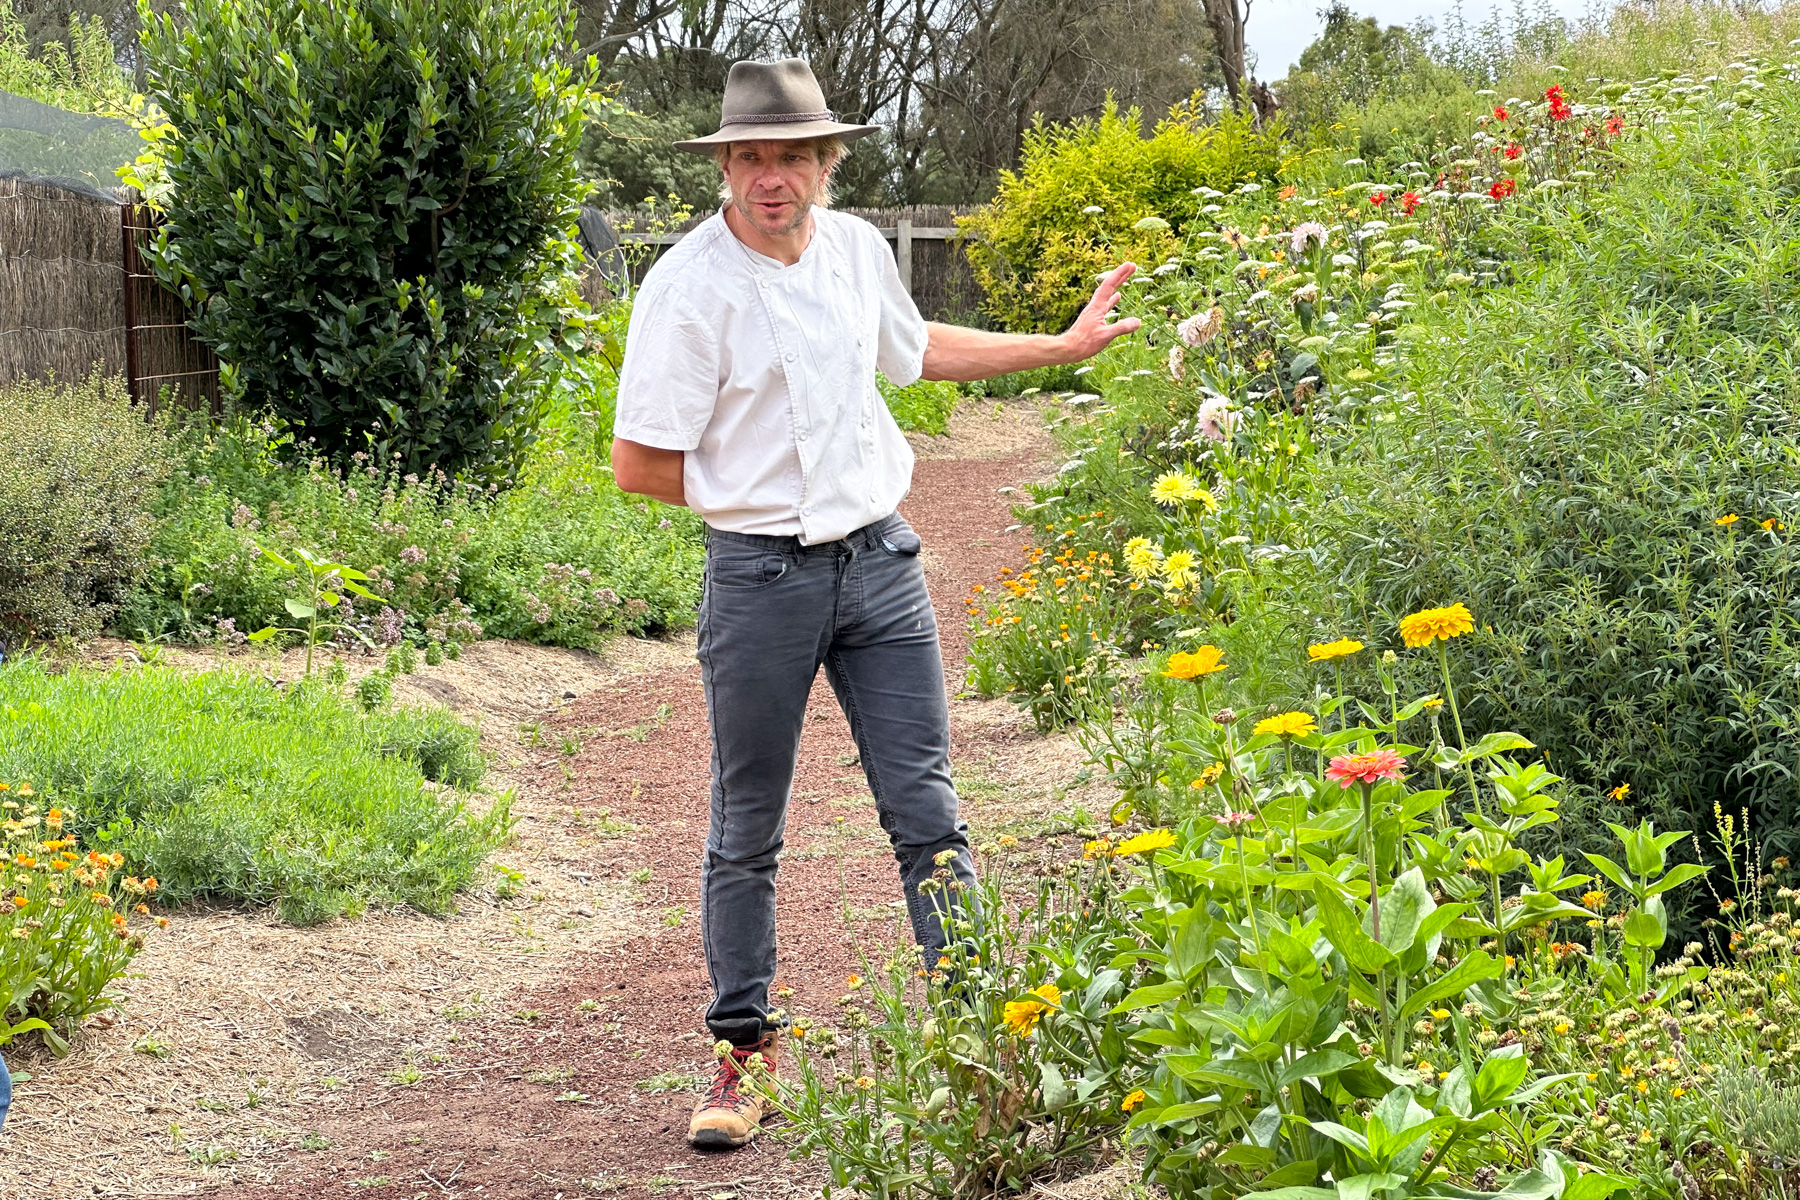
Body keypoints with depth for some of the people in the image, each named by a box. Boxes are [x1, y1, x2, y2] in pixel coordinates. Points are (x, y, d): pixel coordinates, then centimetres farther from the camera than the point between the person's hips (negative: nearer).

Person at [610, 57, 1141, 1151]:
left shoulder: (858, 248, 5)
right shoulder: (690, 287, -12)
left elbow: (914, 349, 27)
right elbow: (639, 465, -10)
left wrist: (1064, 346, 31)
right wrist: (764, 499, -2)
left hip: (880, 564, 4)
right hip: (760, 577, -4)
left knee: (929, 814, 3)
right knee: (748, 833, 6)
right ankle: (744, 1058, 18)